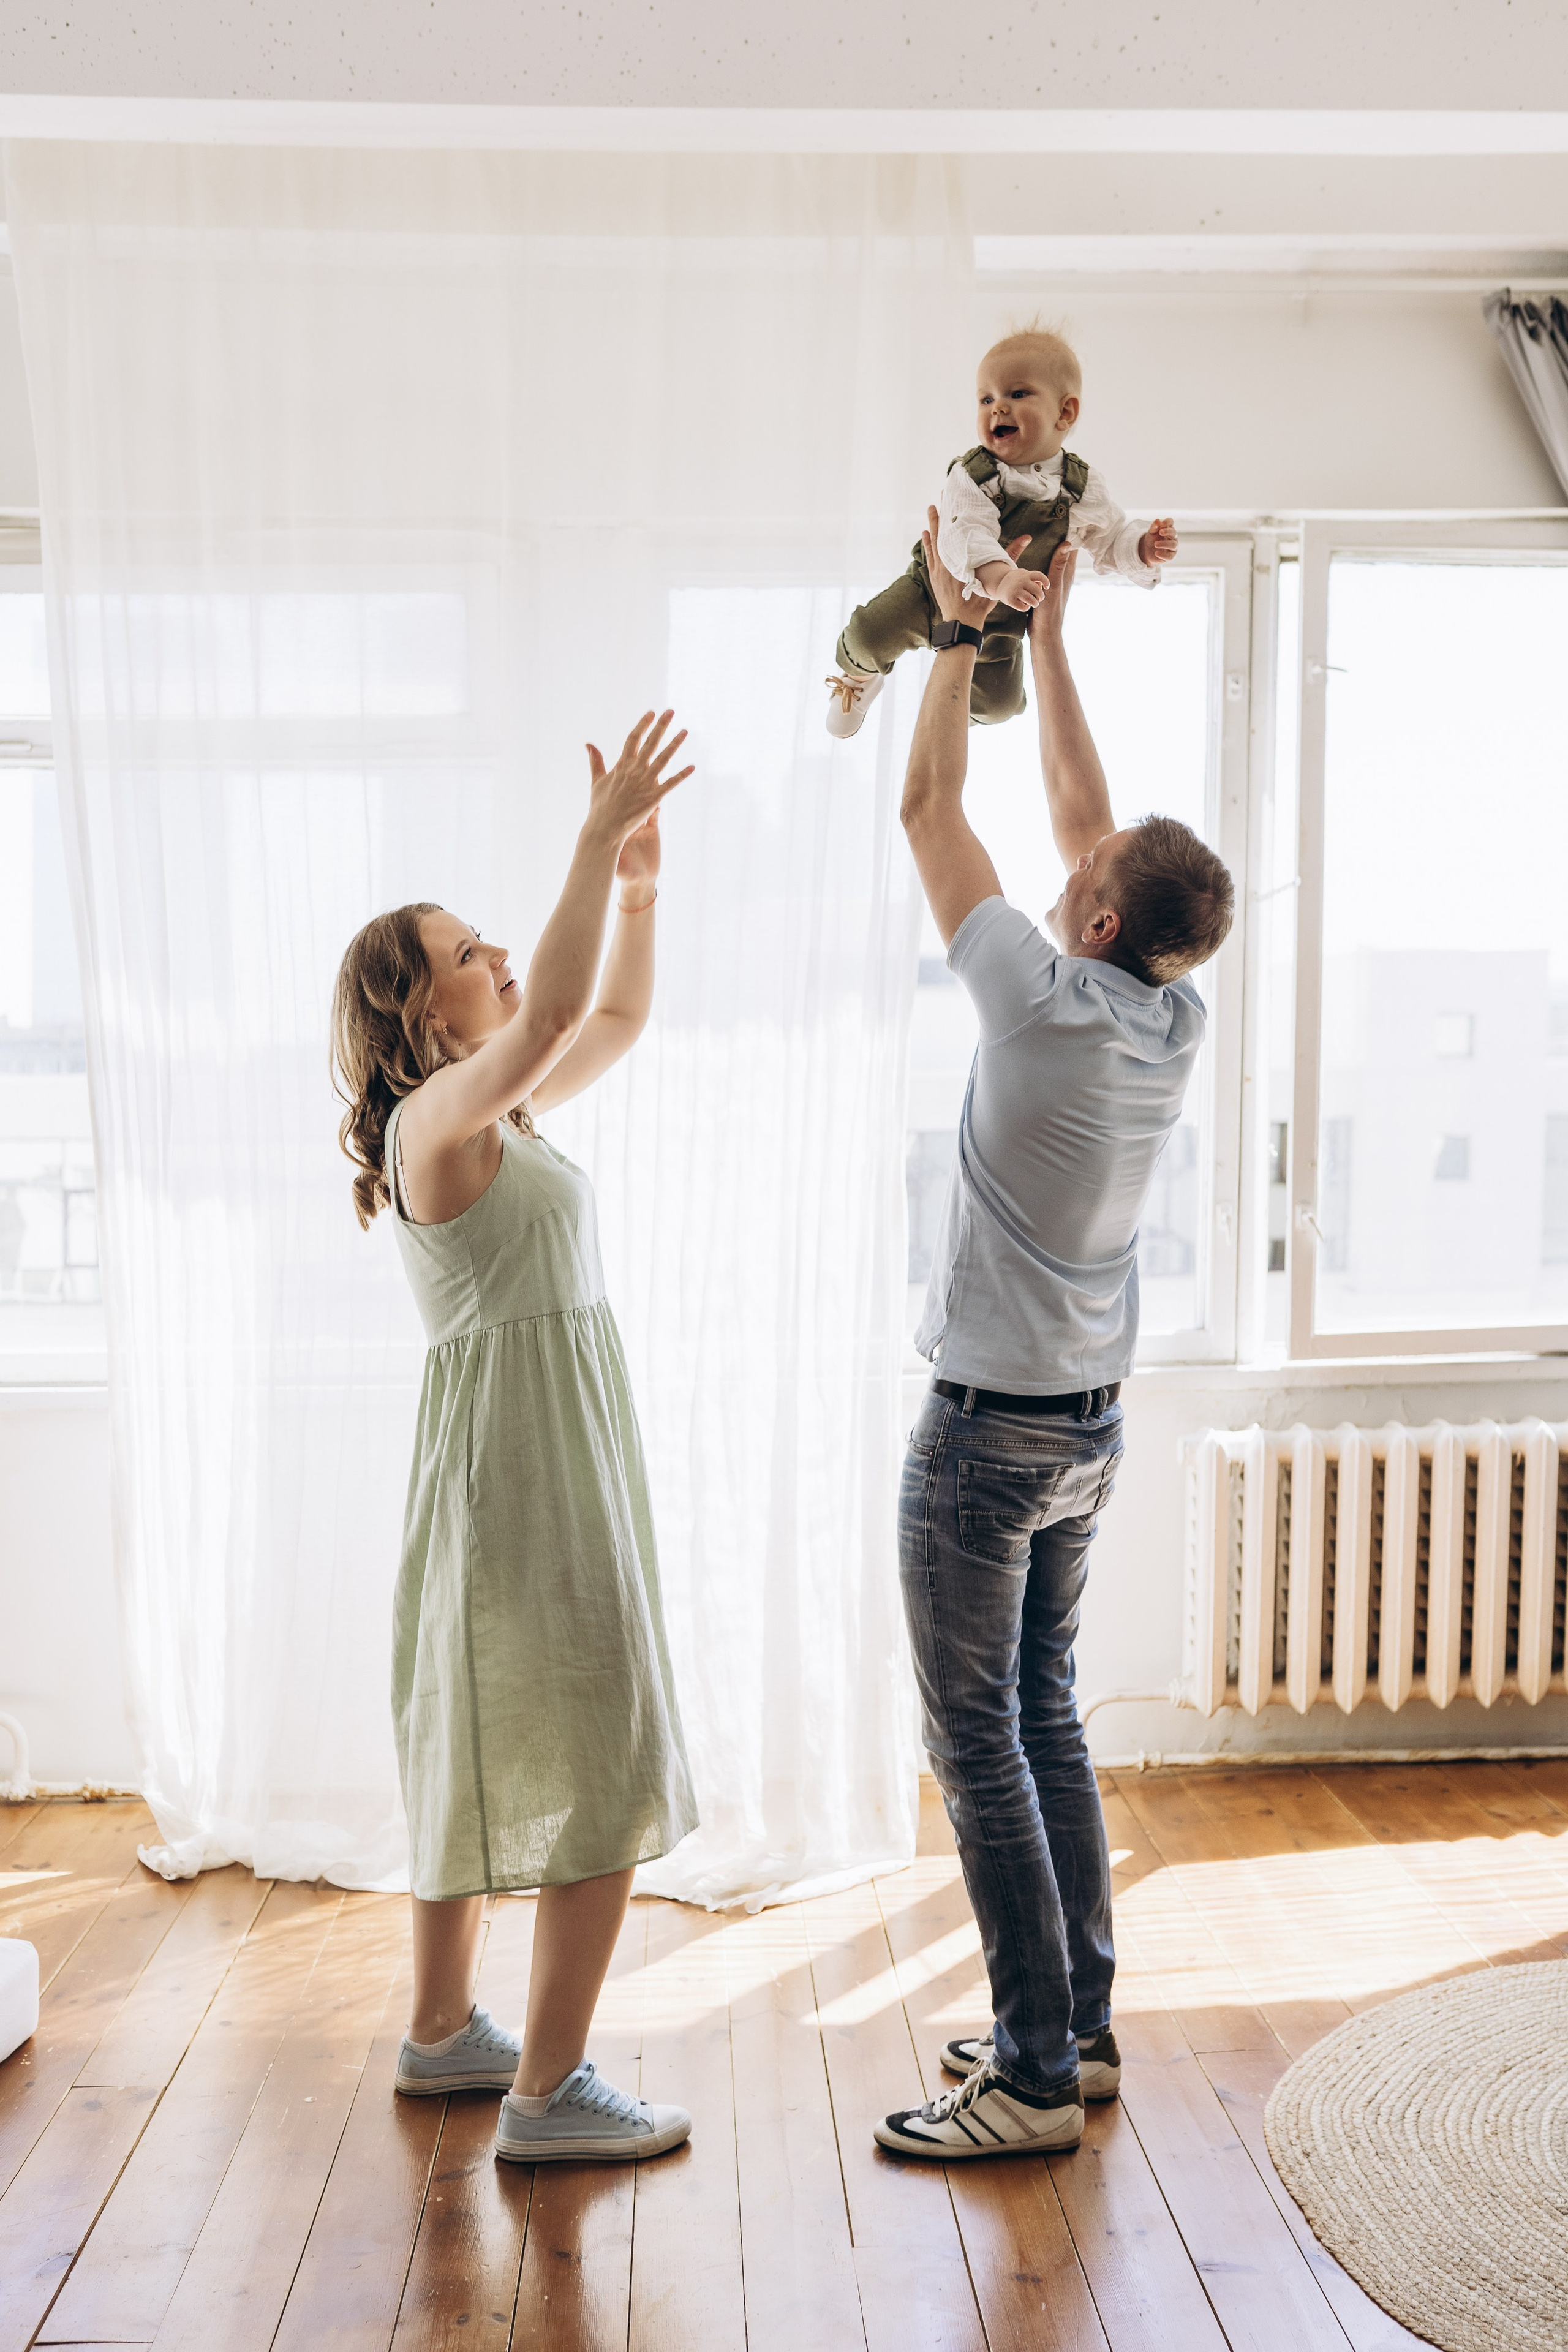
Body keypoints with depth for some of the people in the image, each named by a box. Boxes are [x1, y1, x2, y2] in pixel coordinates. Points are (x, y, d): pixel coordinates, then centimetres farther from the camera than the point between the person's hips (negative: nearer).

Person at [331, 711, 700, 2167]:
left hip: (549, 1457, 10)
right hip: (521, 1462, -10)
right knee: (607, 1781, -3)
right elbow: (553, 1016, -34)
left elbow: (615, 1021, 19)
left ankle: (441, 2034, 33)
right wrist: (596, 837, -30)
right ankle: (547, 2096, 7)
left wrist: (638, 884, 6)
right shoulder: (434, 1118, -16)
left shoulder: (496, 1115, 11)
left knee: (483, 1759, 18)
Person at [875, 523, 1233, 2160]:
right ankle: (1079, 2021, 27)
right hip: (1091, 1423, 8)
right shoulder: (1176, 1024, 0)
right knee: (1046, 1715, 17)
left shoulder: (1046, 1006, -19)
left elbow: (928, 812, -9)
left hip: (989, 1429, -8)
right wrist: (1046, 633, 16)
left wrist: (961, 625, 2)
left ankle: (1035, 2077, 9)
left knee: (978, 1743, 0)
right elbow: (1083, 813, 11)